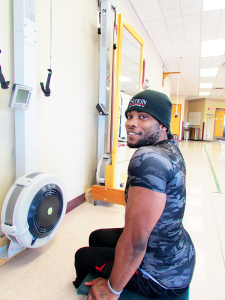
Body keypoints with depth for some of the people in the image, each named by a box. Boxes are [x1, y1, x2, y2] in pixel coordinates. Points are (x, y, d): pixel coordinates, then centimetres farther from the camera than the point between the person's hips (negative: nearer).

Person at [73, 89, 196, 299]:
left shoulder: (147, 159, -32)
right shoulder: (171, 150, 0)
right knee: (96, 237, 24)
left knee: (83, 256, 13)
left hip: (162, 276, -8)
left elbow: (136, 241, -31)